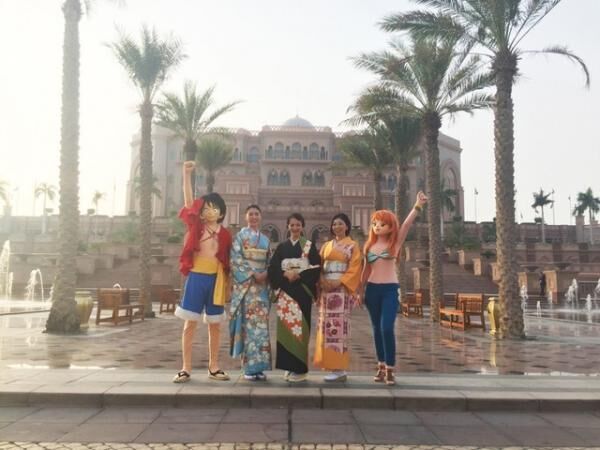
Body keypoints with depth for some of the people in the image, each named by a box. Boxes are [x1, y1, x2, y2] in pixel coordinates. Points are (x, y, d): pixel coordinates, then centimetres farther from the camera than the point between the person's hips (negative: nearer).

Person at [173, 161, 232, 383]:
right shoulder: (196, 226, 2)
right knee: (190, 323, 0)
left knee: (214, 324, 8)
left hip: (216, 279, 2)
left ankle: (213, 367, 18)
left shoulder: (225, 234, 6)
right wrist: (187, 174, -14)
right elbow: (189, 201, -7)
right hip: (196, 277, -2)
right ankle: (186, 368, 6)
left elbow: (227, 262, 9)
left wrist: (227, 284, 4)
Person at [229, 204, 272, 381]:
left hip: (262, 285, 5)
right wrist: (253, 274, -14)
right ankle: (249, 367, -3)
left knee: (261, 324, 1)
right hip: (245, 284, -5)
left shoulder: (265, 239, 17)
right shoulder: (240, 236, 2)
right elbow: (235, 260, -7)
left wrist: (266, 274, -4)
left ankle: (259, 366, 6)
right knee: (248, 323, -8)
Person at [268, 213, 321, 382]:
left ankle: (300, 368, -1)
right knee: (285, 325, -1)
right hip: (285, 291, 3)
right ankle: (289, 366, 7)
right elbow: (272, 268, 4)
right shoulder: (281, 247, 12)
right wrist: (285, 274, -13)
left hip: (302, 290, -3)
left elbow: (316, 267, -4)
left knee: (300, 325, -7)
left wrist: (299, 275, -14)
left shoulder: (309, 246, 4)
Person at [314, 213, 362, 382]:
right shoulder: (326, 246, 17)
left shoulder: (353, 246, 4)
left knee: (339, 326, -10)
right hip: (326, 289, 5)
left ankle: (340, 369, -7)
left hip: (342, 289, -5)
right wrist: (322, 281, -6)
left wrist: (339, 282, -15)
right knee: (327, 326, 2)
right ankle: (332, 366, 7)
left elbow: (354, 269, -5)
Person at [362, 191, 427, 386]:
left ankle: (390, 369, -6)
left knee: (387, 328, -14)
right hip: (372, 289, 4)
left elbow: (406, 225, -14)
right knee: (377, 329, 9)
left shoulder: (395, 243, 0)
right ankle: (381, 366, 19)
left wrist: (418, 206, -25)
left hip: (390, 289, -3)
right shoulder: (369, 245, 9)